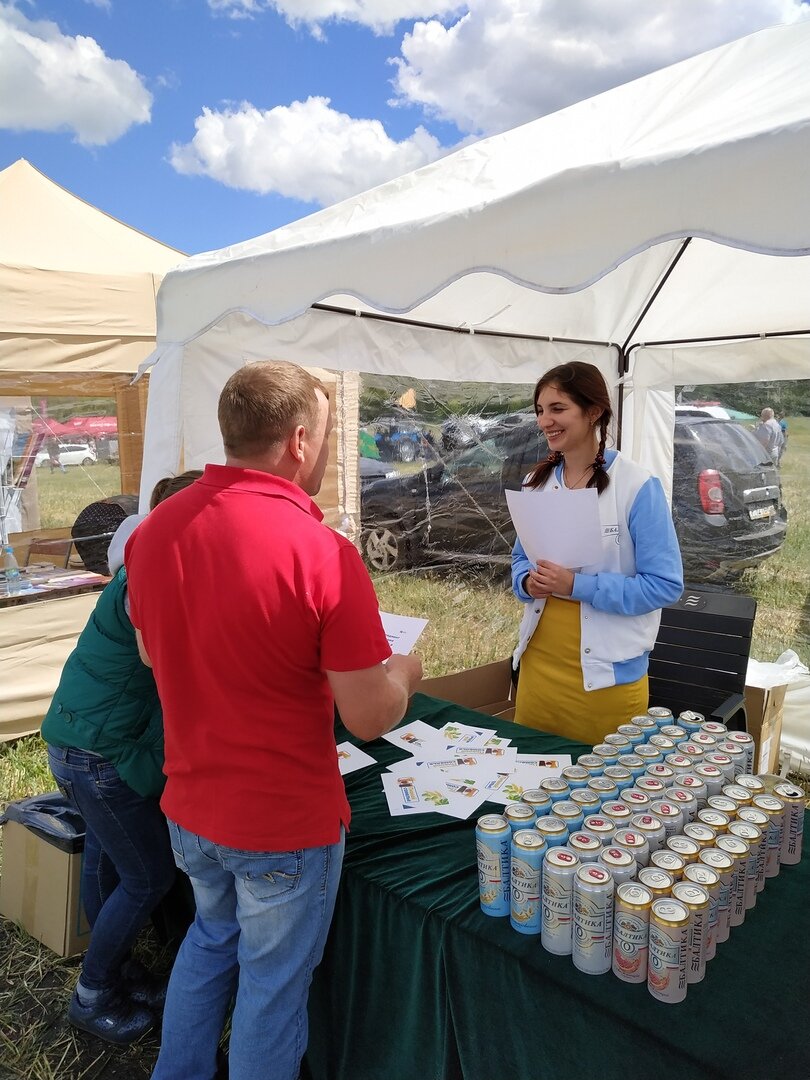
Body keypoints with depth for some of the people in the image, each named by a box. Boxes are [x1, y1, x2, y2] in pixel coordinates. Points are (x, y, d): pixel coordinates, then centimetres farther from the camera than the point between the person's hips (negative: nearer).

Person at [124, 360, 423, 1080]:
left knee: (211, 939, 32)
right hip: (285, 823, -6)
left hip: (189, 804, 6)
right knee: (273, 983, 19)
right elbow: (369, 718, -22)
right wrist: (404, 671, -1)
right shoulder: (321, 550, -27)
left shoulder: (153, 529, -8)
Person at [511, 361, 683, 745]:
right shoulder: (536, 482, 4)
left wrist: (577, 586, -23)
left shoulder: (637, 486, -13)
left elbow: (665, 583, -14)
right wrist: (528, 582, -9)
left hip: (607, 673, -5)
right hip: (538, 662, 5)